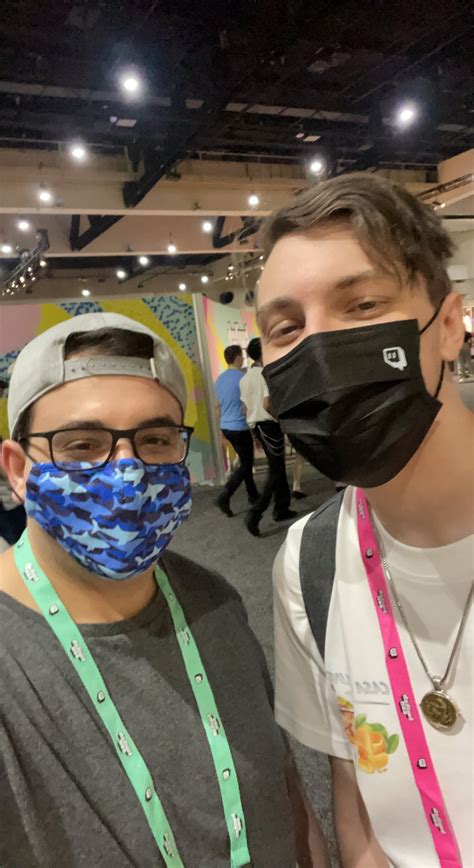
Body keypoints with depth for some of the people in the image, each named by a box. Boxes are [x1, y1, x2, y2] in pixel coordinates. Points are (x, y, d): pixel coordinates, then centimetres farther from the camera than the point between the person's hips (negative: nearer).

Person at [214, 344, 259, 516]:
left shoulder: (219, 379, 8)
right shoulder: (242, 377, -14)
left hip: (226, 427, 8)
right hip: (240, 427, -8)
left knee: (244, 461, 19)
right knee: (245, 465, 0)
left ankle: (253, 495, 25)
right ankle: (224, 496, -11)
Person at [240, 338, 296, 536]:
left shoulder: (245, 378, 9)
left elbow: (245, 409, 11)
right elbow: (267, 405, -23)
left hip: (256, 426, 8)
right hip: (270, 425, -8)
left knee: (277, 467, 18)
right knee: (275, 471, -2)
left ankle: (282, 508, 25)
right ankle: (255, 513, -9)